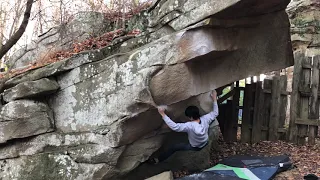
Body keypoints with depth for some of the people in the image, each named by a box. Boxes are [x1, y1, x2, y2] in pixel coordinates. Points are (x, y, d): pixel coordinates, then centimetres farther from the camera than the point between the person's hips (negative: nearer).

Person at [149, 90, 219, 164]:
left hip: (195, 148, -5)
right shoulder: (205, 119, -26)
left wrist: (163, 114, -44)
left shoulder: (189, 126, -40)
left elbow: (174, 126, -45)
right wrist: (214, 99, -5)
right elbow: (215, 113, -8)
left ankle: (158, 160, 23)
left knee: (174, 147, 9)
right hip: (205, 143, 5)